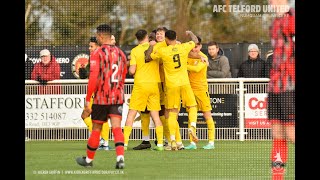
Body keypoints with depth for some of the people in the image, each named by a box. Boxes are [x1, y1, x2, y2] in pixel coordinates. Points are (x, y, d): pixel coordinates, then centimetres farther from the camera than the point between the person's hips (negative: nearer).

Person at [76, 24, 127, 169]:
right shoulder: (120, 53, 10)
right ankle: (120, 158, -22)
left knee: (96, 129, 9)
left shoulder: (97, 53, -8)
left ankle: (89, 159, 23)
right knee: (117, 127, -4)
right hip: (118, 97, 4)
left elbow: (93, 77, -16)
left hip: (101, 97, -4)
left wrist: (87, 99, -12)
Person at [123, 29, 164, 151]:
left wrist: (129, 68, 13)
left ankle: (125, 142, -2)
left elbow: (132, 71, -8)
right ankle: (160, 144, 1)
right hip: (154, 84, 2)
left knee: (131, 114, 3)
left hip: (140, 85, -2)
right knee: (155, 115, 6)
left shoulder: (135, 51, -4)